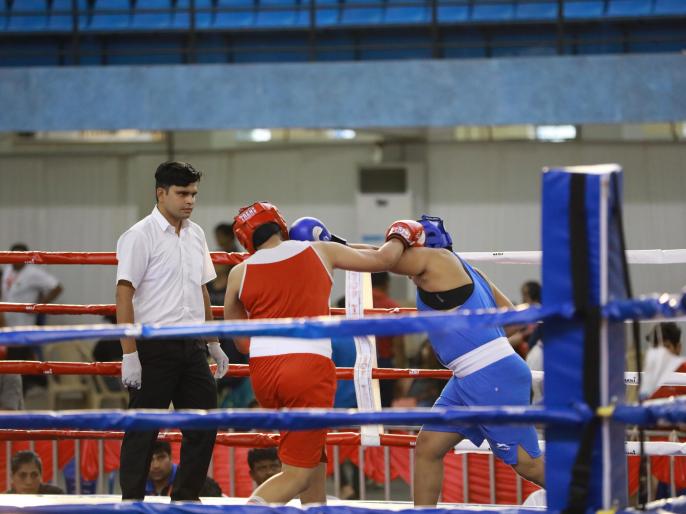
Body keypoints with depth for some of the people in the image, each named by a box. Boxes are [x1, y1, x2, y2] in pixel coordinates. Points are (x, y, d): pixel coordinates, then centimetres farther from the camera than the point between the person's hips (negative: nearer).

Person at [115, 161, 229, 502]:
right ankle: (132, 502, 6)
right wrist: (129, 354, -19)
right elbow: (124, 295, -13)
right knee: (143, 429, -1)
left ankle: (185, 498, 18)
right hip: (155, 346, -7)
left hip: (192, 346, 7)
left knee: (204, 424, 7)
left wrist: (214, 344, 20)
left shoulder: (196, 235, 12)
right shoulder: (140, 236, -10)